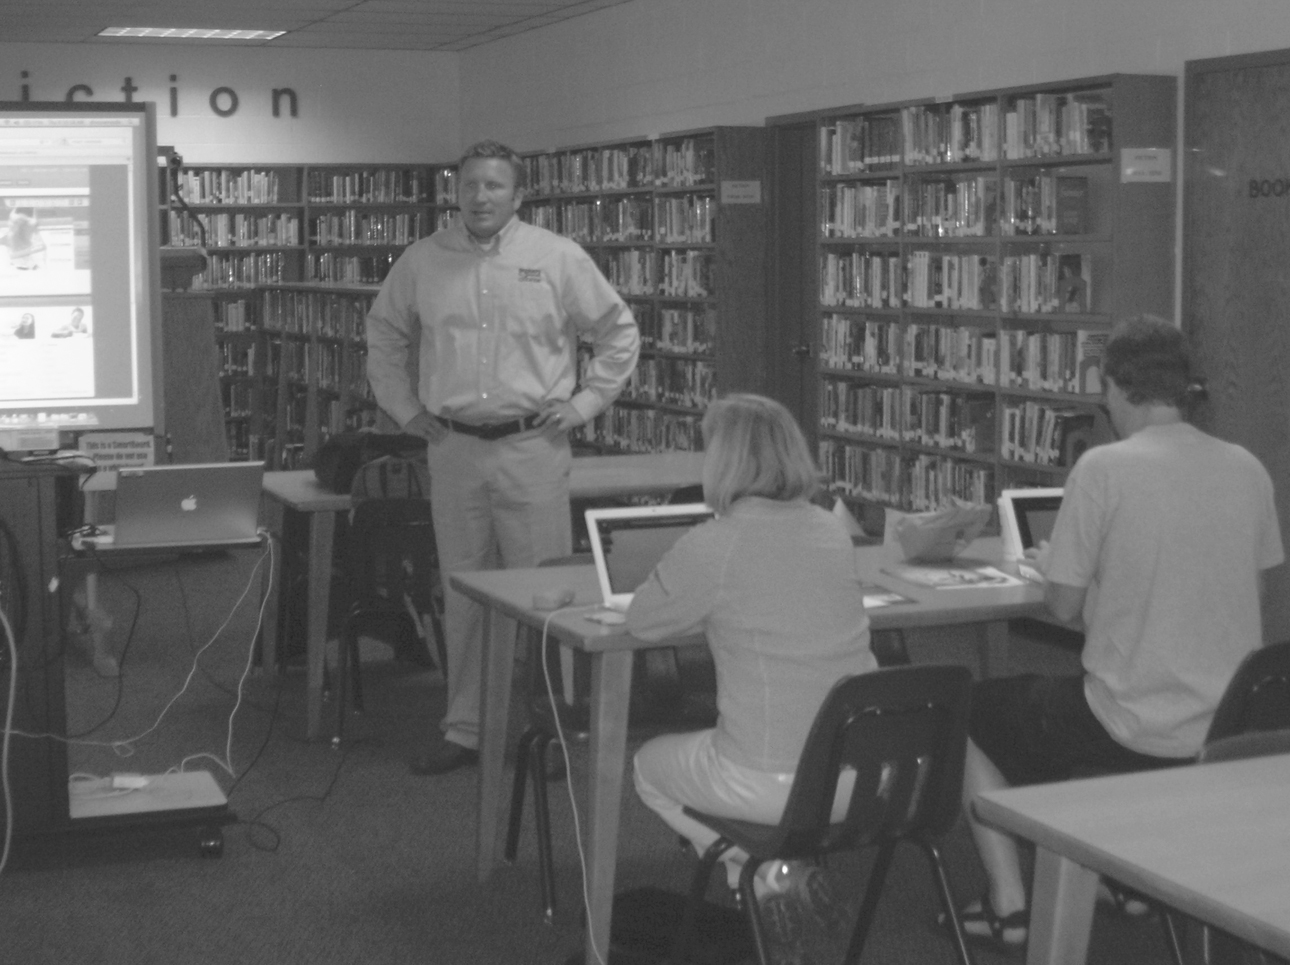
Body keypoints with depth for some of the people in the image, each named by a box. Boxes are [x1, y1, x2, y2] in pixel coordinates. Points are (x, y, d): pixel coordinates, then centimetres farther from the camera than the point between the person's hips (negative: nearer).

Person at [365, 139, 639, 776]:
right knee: (462, 595, 9)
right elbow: (384, 337, 21)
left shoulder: (558, 259, 1)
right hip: (453, 448, 2)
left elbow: (619, 332, 9)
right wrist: (405, 408, 12)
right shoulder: (422, 262, 7)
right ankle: (464, 729, 19)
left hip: (533, 445, -2)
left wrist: (584, 403, 3)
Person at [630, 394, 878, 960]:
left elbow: (640, 623, 0)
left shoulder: (709, 549, -15)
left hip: (775, 786, -6)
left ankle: (768, 877, 7)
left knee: (649, 767, 24)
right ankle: (782, 875, 21)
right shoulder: (834, 534, 3)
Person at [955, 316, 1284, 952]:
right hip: (1231, 729, 6)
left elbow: (1063, 606, -10)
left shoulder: (1103, 468, -16)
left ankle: (1008, 906, 15)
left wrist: (1048, 562, 12)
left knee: (968, 714, 18)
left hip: (1134, 729, -6)